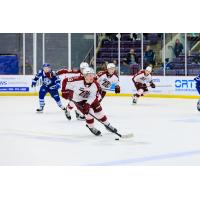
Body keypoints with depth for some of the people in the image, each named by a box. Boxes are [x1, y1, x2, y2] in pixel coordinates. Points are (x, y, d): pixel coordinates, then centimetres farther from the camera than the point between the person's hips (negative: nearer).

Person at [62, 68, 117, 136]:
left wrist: (87, 104, -33)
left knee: (99, 111, 2)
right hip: (79, 100, -3)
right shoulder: (78, 80, -29)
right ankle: (91, 127, 5)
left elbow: (93, 97, -22)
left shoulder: (95, 85, -21)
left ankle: (107, 125, 22)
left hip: (90, 99, 3)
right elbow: (66, 81, -16)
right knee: (88, 112, -18)